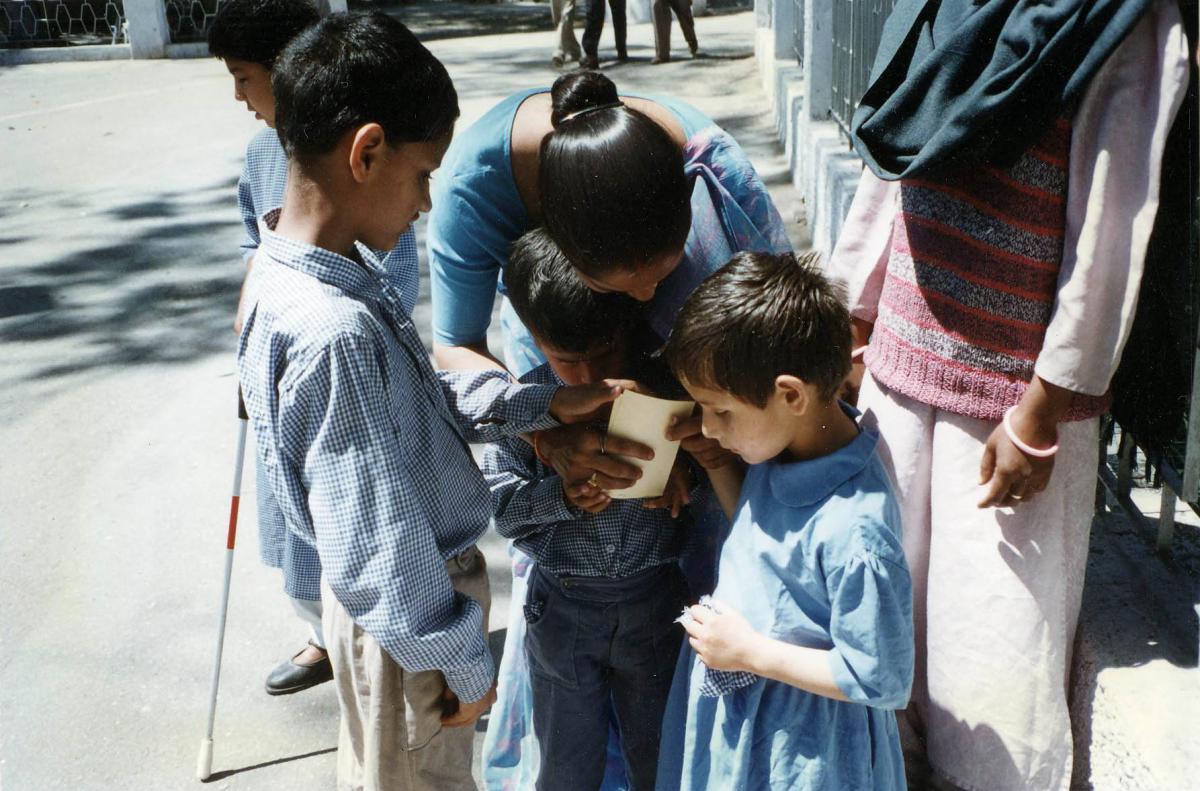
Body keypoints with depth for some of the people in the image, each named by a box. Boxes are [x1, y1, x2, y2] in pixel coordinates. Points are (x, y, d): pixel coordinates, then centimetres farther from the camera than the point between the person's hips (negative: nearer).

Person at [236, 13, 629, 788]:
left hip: (419, 574, 8)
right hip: (406, 608, -8)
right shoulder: (333, 331, -33)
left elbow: (425, 397, 7)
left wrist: (545, 404, -2)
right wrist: (464, 662, -16)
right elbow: (378, 540, -27)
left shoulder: (347, 268, -4)